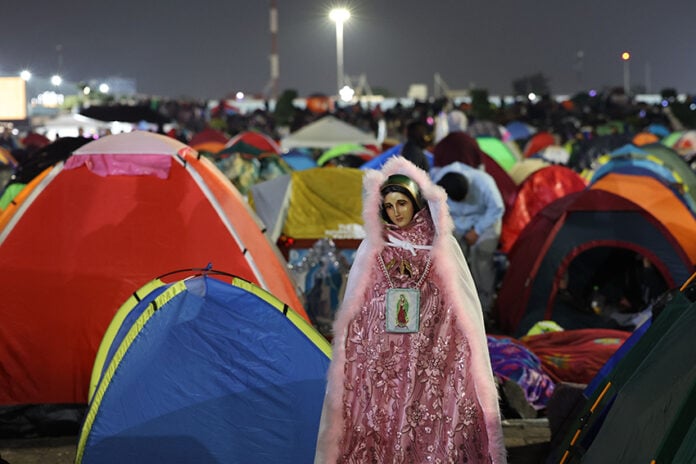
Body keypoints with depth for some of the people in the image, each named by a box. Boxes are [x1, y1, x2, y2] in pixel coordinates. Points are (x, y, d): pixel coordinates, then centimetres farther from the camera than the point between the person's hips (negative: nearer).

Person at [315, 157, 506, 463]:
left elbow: (462, 303, 7)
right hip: (382, 357, 1)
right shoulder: (373, 248, 7)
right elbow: (355, 306, 11)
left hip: (429, 357, -1)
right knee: (382, 422, -5)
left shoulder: (442, 246, 4)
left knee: (431, 426, -8)